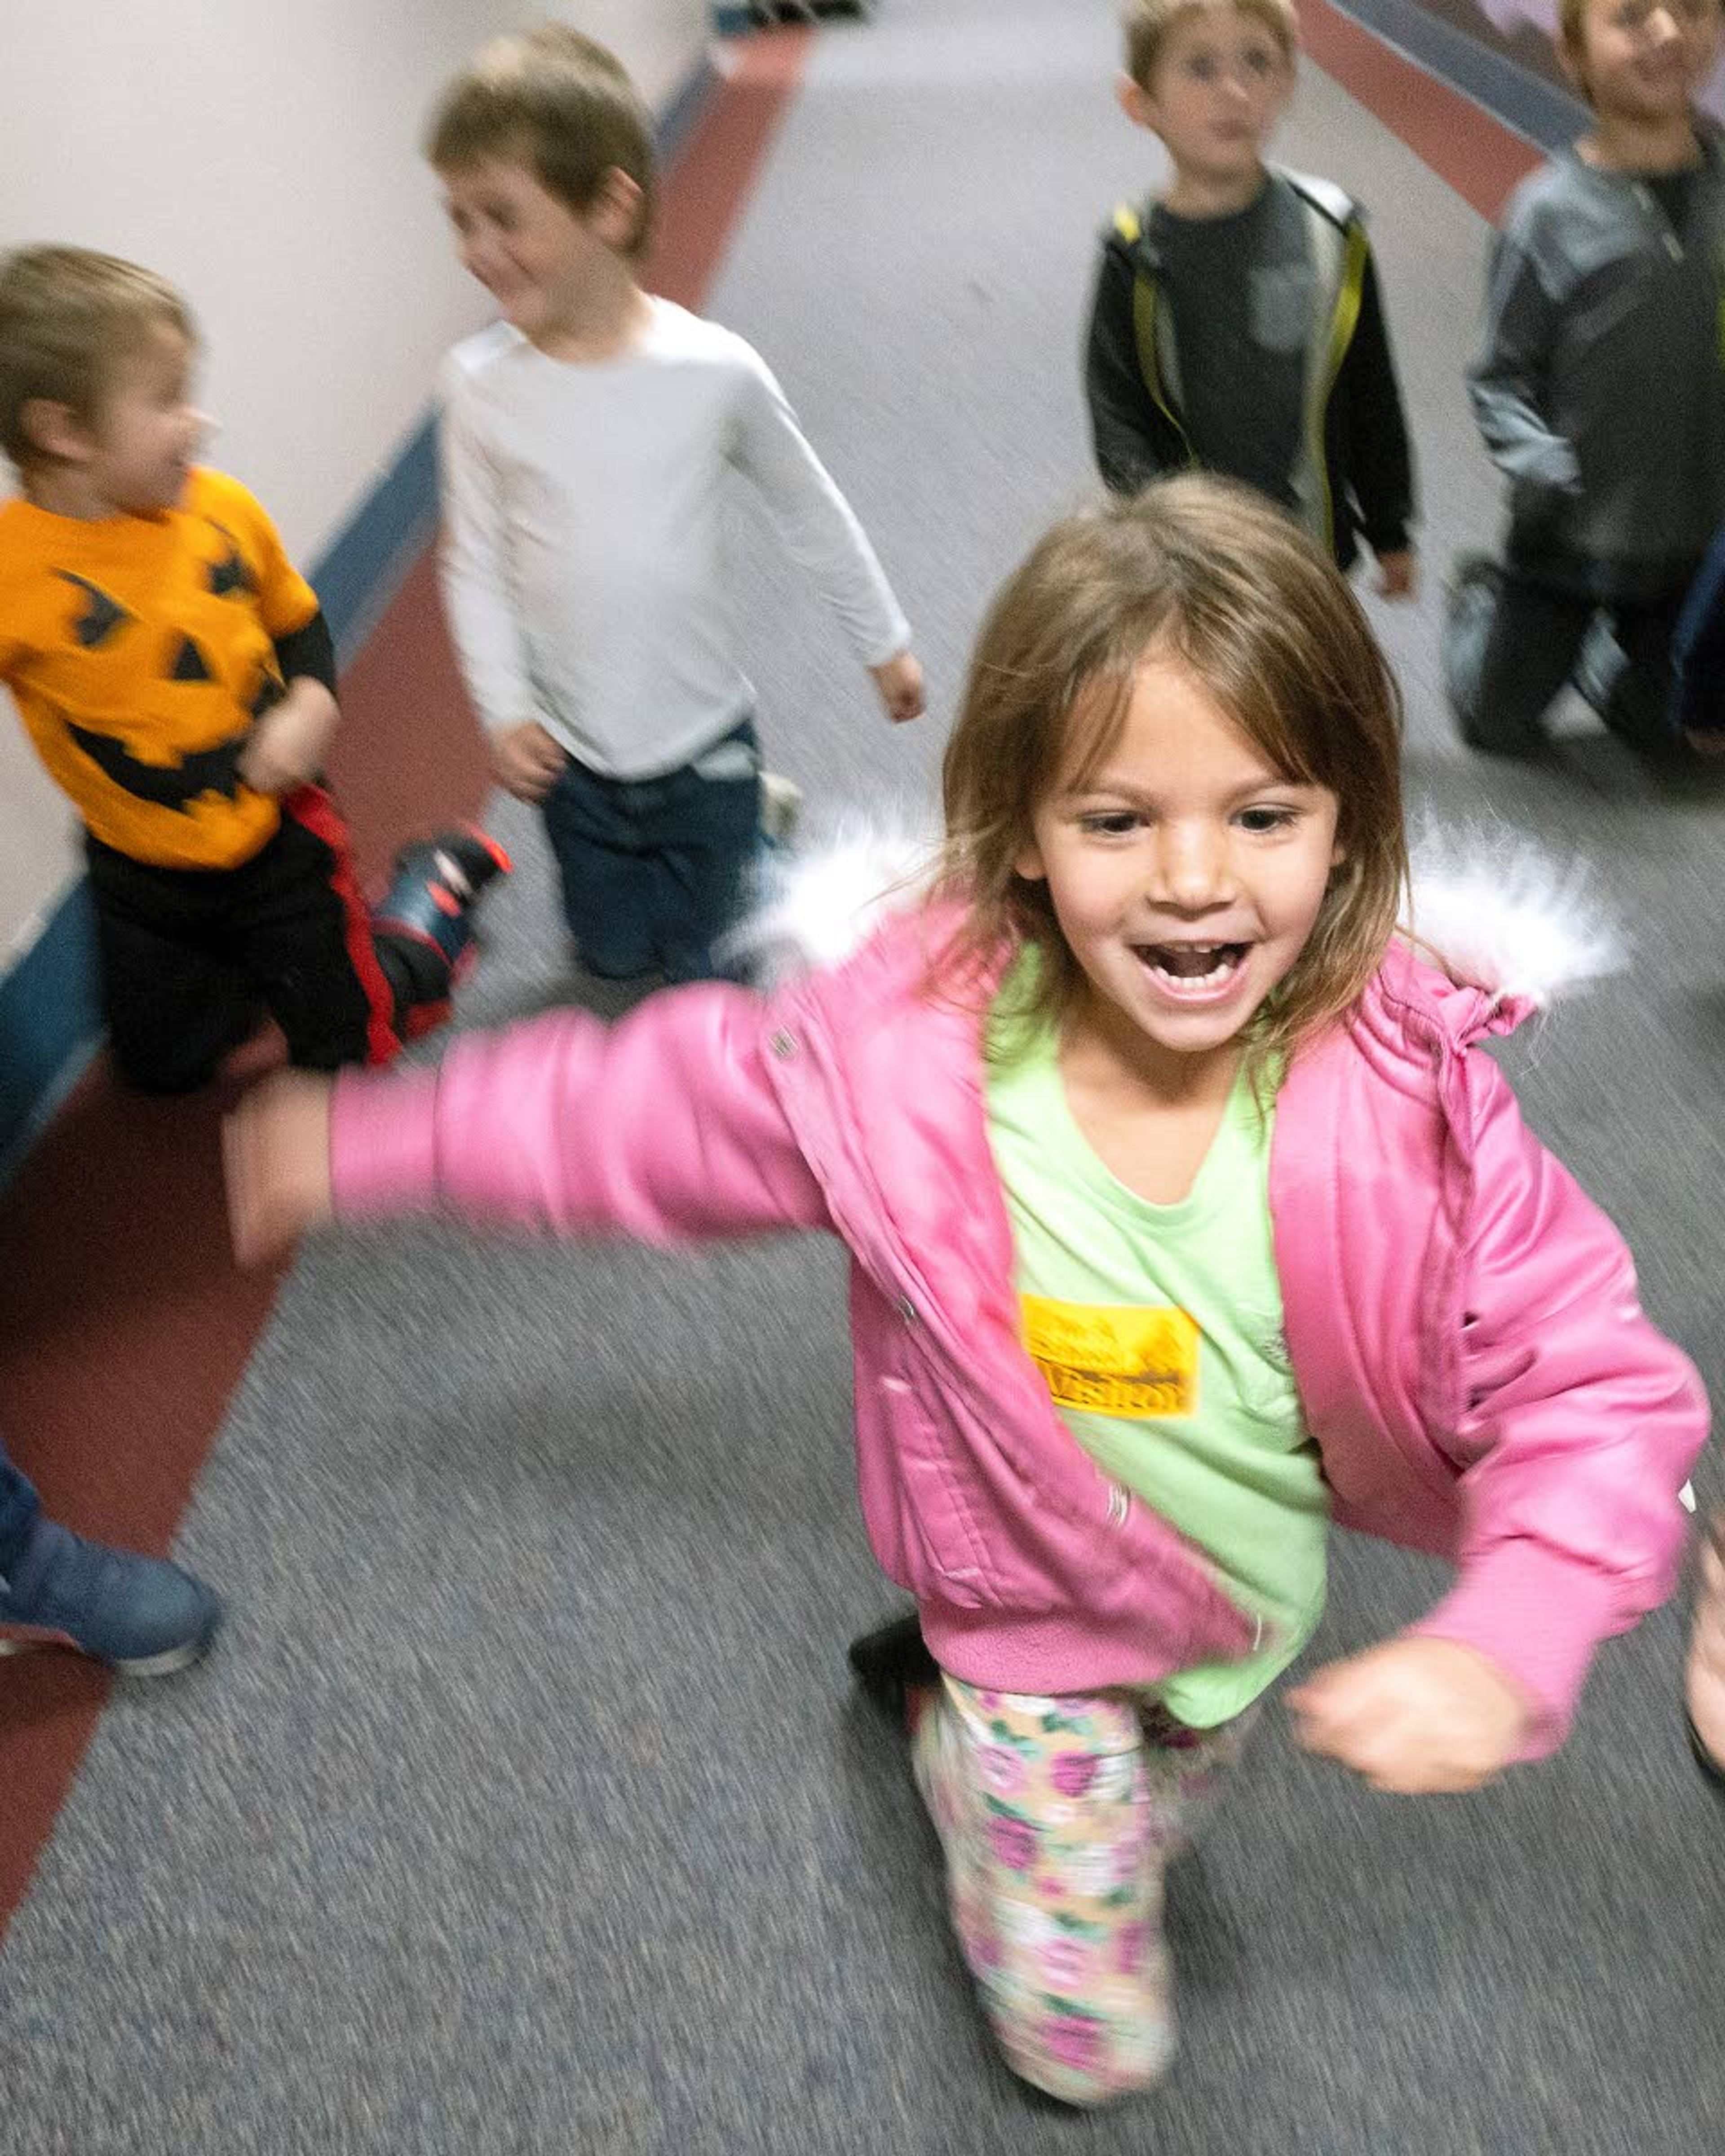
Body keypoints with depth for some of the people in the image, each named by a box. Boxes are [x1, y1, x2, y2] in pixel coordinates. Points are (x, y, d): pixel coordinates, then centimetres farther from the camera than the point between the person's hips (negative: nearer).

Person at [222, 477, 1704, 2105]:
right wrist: (367, 1143, -3)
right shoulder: (900, 1055, -31)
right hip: (1037, 1620, -2)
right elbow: (634, 1111, -13)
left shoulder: (1411, 1097, -30)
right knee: (1087, 2048, 17)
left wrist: (1505, 1644, -40)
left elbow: (1597, 1385, -23)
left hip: (1261, 1615, 2)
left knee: (1148, 1832, 35)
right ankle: (941, 1719, 38)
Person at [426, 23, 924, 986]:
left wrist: (886, 644, 6)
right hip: (572, 754, 2)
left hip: (706, 740, -2)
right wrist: (506, 710, -10)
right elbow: (475, 564, -3)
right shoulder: (481, 382, -13)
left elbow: (814, 514, -2)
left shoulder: (716, 370, -17)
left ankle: (754, 821, 41)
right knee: (615, 958, 18)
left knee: (700, 971, 12)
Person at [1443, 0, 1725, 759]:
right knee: (1501, 726, 13)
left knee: (1661, 728, 18)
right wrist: (1538, 467, -25)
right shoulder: (1550, 212, -15)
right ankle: (1481, 602, 40)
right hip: (1571, 537, -3)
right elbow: (1500, 379, -11)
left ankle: (1593, 637, 46)